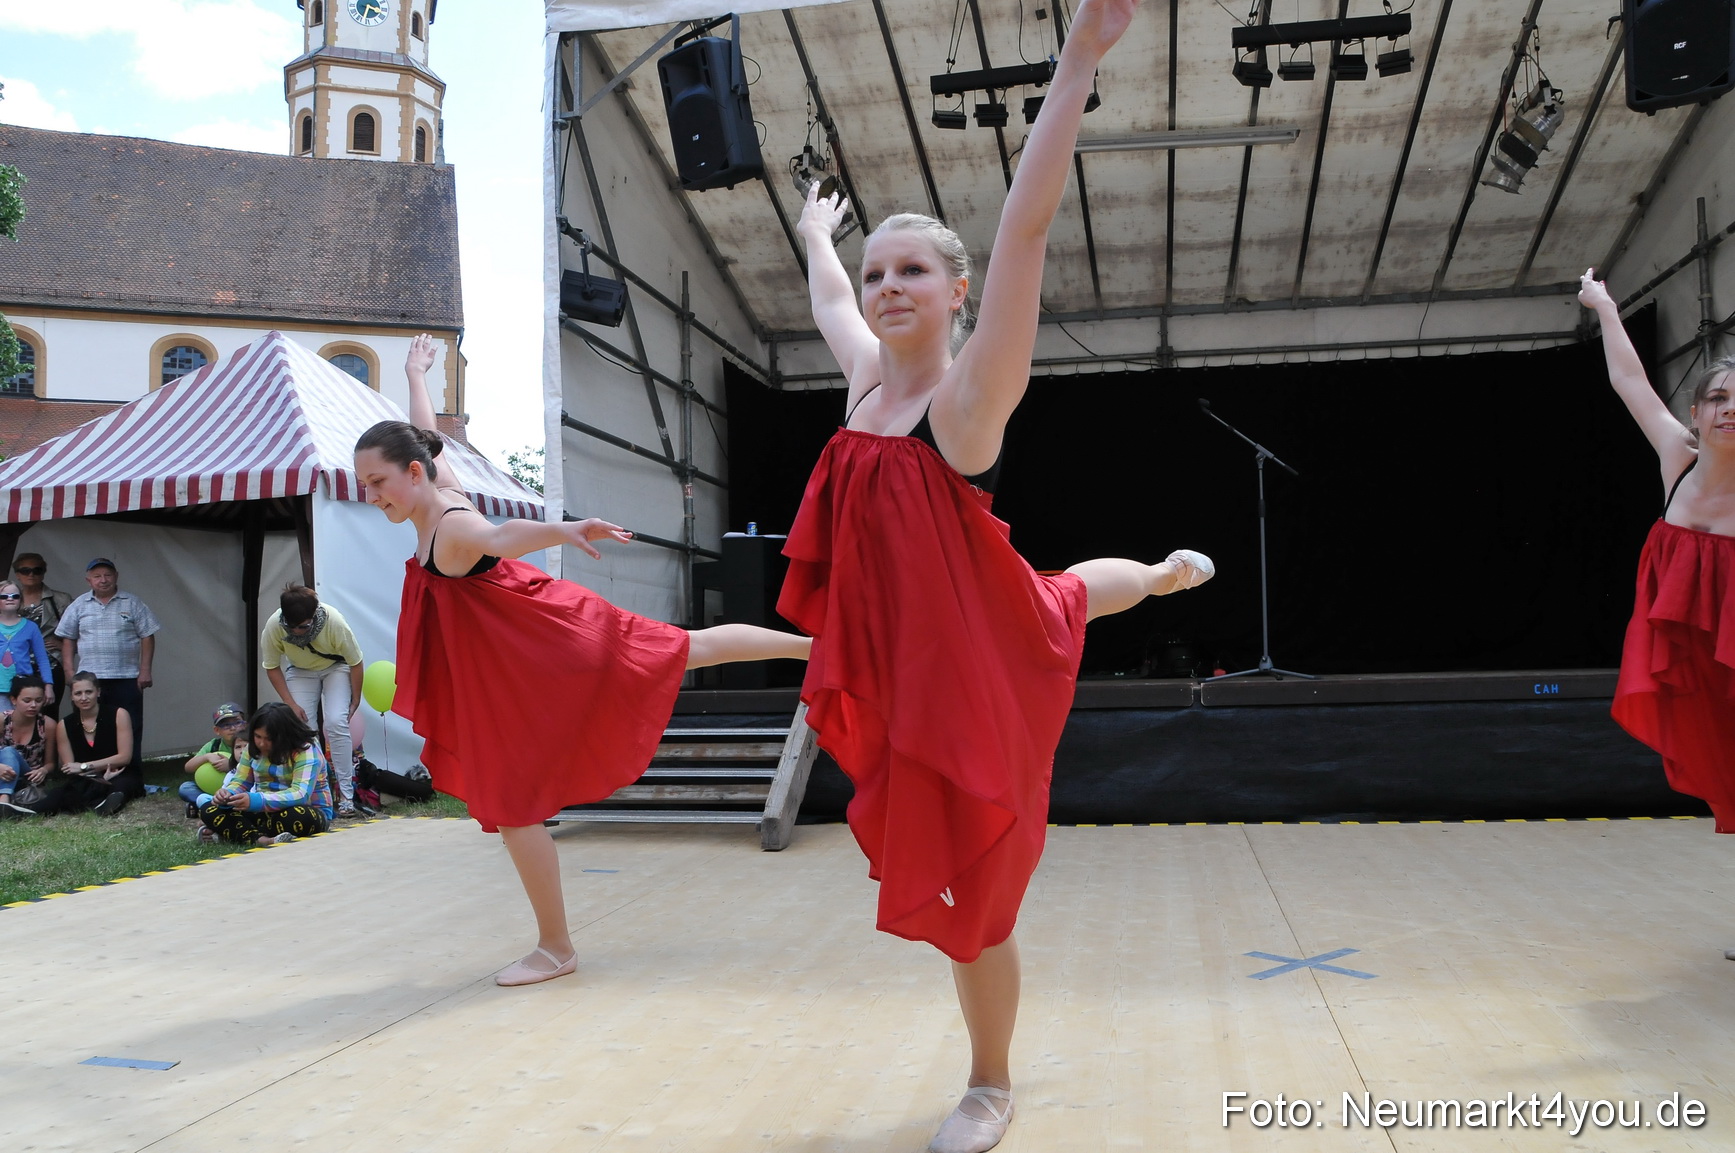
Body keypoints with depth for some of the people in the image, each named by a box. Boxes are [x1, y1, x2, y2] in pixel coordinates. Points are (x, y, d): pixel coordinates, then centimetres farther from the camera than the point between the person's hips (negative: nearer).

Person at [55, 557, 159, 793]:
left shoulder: (133, 604, 6)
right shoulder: (79, 606, 10)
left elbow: (147, 637, 4)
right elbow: (67, 641, 12)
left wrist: (145, 670, -4)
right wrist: (70, 673, 2)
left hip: (127, 679, -1)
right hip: (89, 679, 2)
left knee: (130, 732, -2)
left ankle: (133, 786, 3)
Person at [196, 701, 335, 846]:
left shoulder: (306, 750, -18)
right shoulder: (254, 748, 3)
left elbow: (301, 794, -29)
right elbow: (240, 782, 5)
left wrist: (256, 801, -41)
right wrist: (227, 794, -20)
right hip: (264, 812, 6)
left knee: (300, 818, -41)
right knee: (208, 810, -11)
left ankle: (234, 833, -20)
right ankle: (261, 840, -32)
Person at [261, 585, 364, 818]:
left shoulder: (334, 621, -35)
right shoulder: (274, 626, -29)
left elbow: (355, 662, -19)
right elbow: (272, 667, -11)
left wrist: (355, 700, -11)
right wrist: (291, 704, -15)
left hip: (336, 667, -2)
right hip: (300, 671, 2)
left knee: (336, 723, -19)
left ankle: (346, 796, -14)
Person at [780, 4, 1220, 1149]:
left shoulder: (971, 393, -18)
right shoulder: (870, 378, 0)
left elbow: (1025, 228, -30)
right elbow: (828, 297, 23)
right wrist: (818, 231, 40)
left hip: (976, 648, -8)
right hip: (899, 654, 8)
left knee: (970, 880, 3)